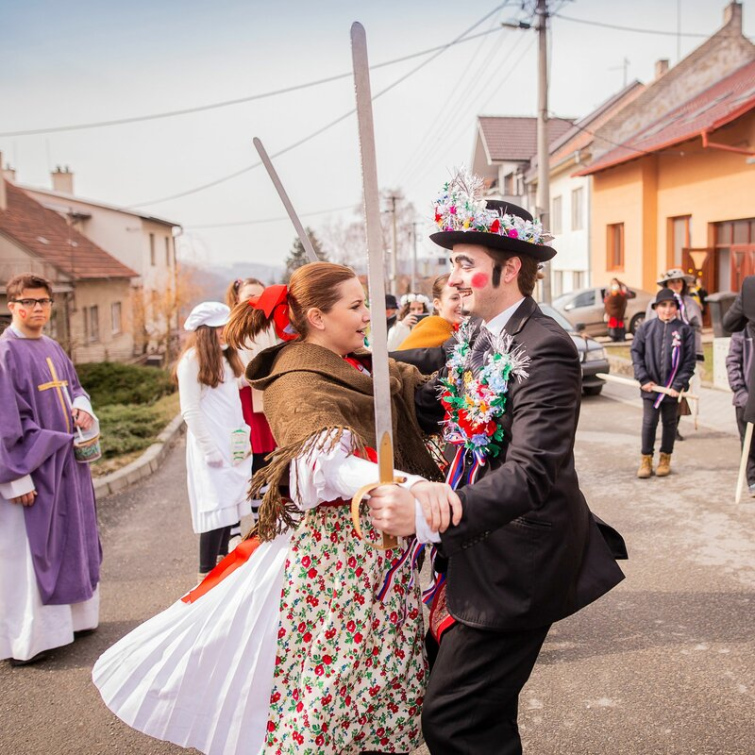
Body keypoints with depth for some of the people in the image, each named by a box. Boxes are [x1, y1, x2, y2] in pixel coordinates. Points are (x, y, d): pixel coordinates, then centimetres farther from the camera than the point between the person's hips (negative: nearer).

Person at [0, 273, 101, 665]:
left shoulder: (53, 349, 10)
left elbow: (74, 387, 23)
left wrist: (82, 408, -1)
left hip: (65, 463, 8)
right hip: (32, 468, -8)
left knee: (71, 540, 17)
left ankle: (71, 617, 32)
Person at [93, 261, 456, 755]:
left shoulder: (363, 368, 11)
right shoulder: (299, 381, -16)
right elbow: (326, 460, -35)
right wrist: (410, 485, -51)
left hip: (379, 547, 8)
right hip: (337, 551, -8)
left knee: (380, 685, 15)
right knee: (334, 683, 1)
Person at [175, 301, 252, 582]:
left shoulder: (227, 357, 14)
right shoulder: (192, 359, -10)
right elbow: (190, 412, -13)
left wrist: (244, 437, 10)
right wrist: (210, 449, -15)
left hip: (235, 446, 7)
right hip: (211, 447, -7)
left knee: (233, 504, 9)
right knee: (217, 506, -8)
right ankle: (206, 577, -1)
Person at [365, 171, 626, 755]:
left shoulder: (544, 348, -23)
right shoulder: (477, 335, 6)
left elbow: (532, 473, -31)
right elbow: (432, 410, 8)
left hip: (519, 564, -9)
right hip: (481, 549, 9)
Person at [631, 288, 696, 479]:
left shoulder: (684, 329, -3)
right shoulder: (646, 327, -1)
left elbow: (689, 361, -3)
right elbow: (636, 352, 1)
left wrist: (679, 384, -10)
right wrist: (643, 379, -7)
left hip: (672, 387, 0)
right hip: (650, 386, 0)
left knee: (669, 422, 12)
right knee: (649, 422, 1)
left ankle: (665, 459, 25)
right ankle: (646, 459, 13)